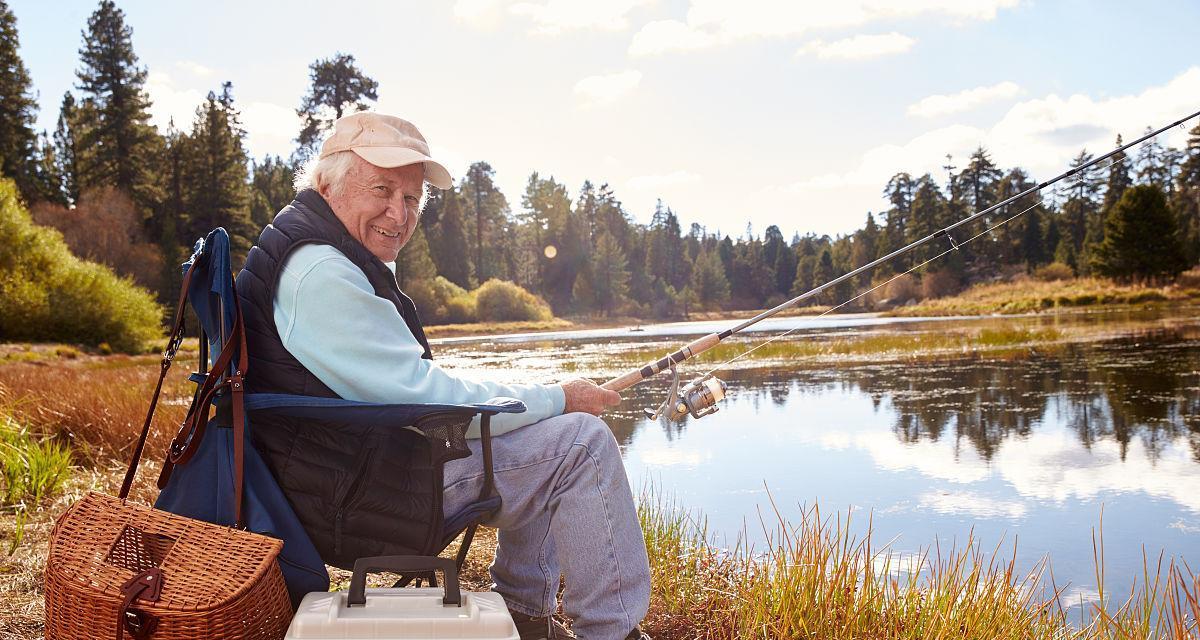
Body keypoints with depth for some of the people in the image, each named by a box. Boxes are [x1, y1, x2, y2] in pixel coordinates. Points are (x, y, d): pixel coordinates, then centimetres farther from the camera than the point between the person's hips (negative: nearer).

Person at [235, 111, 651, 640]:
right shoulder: (320, 273, -21)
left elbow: (399, 387, 19)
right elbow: (422, 396, -22)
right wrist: (559, 400, -11)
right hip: (365, 494, -11)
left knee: (542, 436, 22)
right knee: (583, 442, -10)